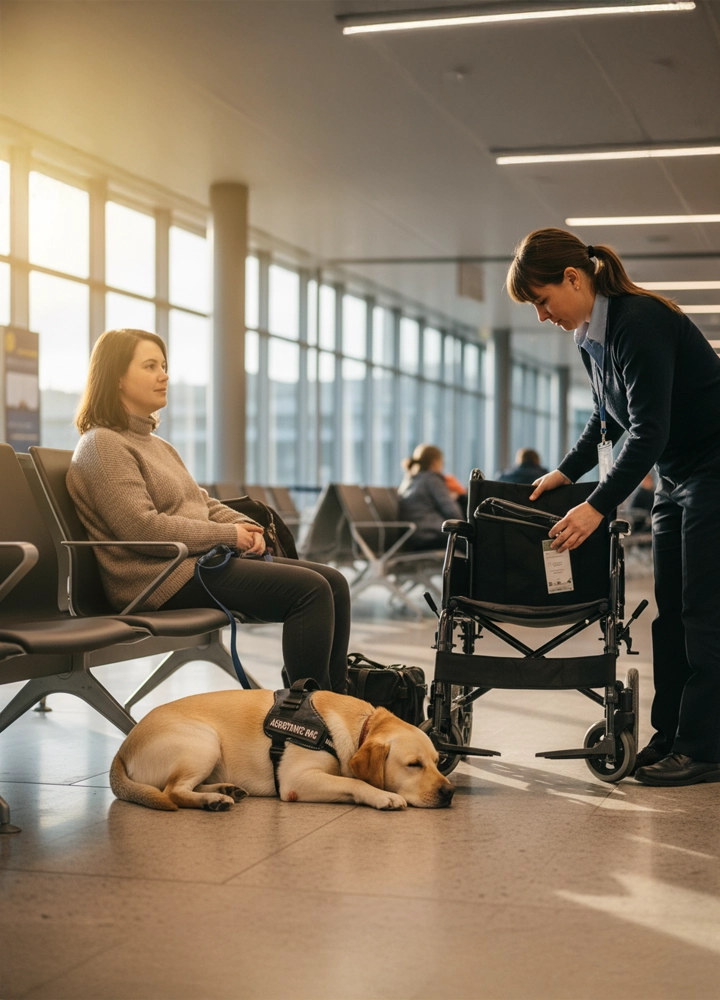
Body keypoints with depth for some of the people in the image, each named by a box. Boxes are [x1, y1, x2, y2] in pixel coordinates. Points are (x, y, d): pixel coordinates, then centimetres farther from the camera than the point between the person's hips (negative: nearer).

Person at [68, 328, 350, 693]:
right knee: (309, 590, -21)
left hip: (202, 558, 10)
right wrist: (228, 535, -13)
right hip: (163, 577, -10)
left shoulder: (155, 443, 24)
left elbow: (202, 503, 25)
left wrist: (244, 525, 2)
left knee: (333, 583, -2)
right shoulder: (102, 445, -8)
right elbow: (142, 528, -18)